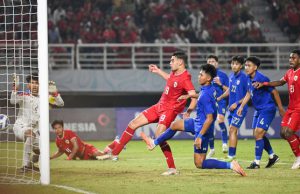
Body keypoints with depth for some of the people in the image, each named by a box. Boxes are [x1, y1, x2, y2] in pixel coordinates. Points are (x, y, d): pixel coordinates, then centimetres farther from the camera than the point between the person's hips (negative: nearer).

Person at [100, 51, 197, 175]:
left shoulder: (185, 79, -21)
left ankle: (172, 169, -17)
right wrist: (158, 71, 30)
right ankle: (114, 151, 21)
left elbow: (194, 97, -31)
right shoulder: (174, 73, 6)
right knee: (133, 124, 11)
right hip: (160, 106, 9)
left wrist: (188, 111, -39)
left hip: (170, 109, -9)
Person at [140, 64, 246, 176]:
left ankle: (230, 165, -12)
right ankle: (154, 143, 45)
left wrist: (200, 136, -26)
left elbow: (209, 119, -29)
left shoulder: (205, 96, -29)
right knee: (175, 125, 25)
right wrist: (190, 96, 24)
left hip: (202, 128, -9)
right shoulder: (211, 89, -2)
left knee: (199, 164, -5)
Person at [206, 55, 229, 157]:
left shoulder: (222, 75, 1)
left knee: (220, 120, -27)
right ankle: (212, 149, 16)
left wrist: (220, 84, -14)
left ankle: (225, 143, -12)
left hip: (221, 101, -4)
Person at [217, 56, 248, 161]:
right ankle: (233, 155, 18)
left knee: (232, 130, -12)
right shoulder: (231, 76, 8)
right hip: (231, 108, 8)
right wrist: (219, 98, 24)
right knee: (232, 132, 11)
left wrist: (237, 103, -16)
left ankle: (231, 156, -13)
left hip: (239, 108, -8)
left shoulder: (244, 77, -14)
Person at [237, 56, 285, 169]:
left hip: (267, 109, -9)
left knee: (258, 134, -13)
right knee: (258, 135, 12)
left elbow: (274, 92, -14)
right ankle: (272, 156, 28)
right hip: (258, 110, 9)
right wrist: (241, 107, 14)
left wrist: (281, 109, -8)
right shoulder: (249, 79, 3)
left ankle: (257, 162, -8)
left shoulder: (262, 79, -21)